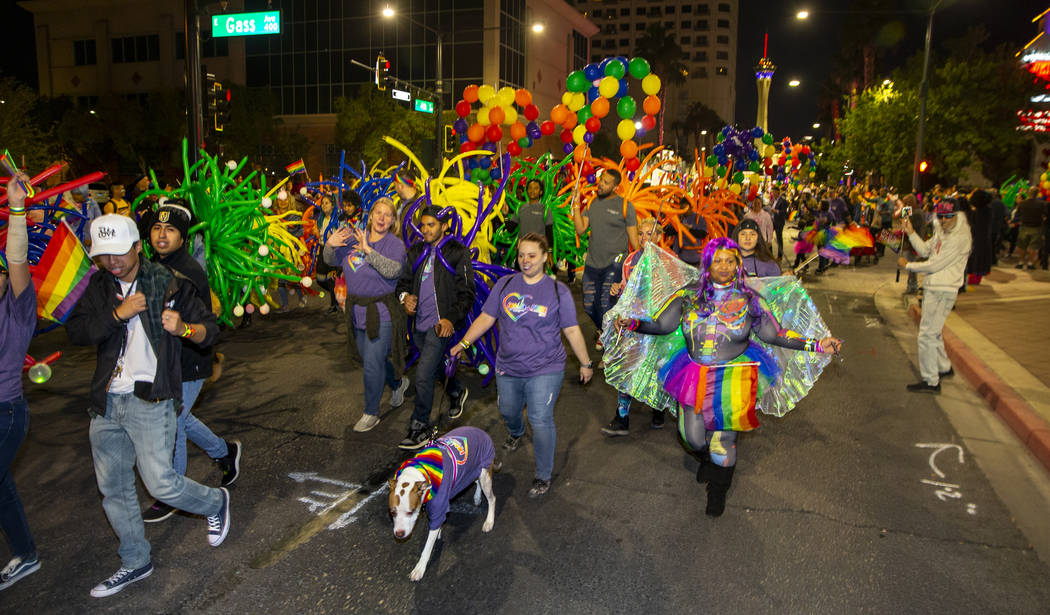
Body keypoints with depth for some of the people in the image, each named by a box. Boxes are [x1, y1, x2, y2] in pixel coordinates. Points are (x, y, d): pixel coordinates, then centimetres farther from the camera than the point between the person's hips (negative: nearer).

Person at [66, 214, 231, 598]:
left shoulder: (168, 284, -6)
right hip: (106, 403, 6)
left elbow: (210, 329, -5)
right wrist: (118, 314, -18)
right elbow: (76, 332, -4)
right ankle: (135, 563, 32)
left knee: (161, 484, -8)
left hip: (149, 401, -5)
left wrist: (184, 328, -25)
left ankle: (215, 502, 23)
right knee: (113, 489, 14)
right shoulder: (99, 287, 7)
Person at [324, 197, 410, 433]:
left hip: (382, 313, -6)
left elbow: (392, 270, -28)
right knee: (373, 359, 21)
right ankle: (398, 383, 49)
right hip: (357, 311, 6)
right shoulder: (354, 238, 3)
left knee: (372, 365, -5)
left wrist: (368, 250, -32)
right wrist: (330, 245, -9)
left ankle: (371, 413, 14)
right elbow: (332, 261, 12)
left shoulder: (395, 244, -11)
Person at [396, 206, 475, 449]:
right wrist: (405, 296, -5)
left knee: (423, 375, -11)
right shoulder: (416, 251, 10)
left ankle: (420, 429, 1)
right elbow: (404, 280, 18)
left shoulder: (457, 252, -7)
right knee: (436, 366, 23)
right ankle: (456, 392, 52)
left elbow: (466, 292, -8)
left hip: (441, 323, -7)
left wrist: (451, 318, -19)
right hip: (420, 322, 7)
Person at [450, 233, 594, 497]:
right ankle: (516, 433, 58)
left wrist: (586, 363, 4)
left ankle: (543, 476, 11)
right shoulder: (505, 285, 2)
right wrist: (464, 342, -1)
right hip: (508, 368, 4)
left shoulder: (558, 291, -5)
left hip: (545, 370, -4)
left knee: (540, 421, -7)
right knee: (507, 412, 22)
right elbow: (486, 317, 6)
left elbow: (572, 330, 0)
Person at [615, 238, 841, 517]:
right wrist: (633, 324, -15)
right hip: (694, 376, 2)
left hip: (733, 377, -2)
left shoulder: (749, 299, -2)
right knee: (693, 436, 11)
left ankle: (718, 492, 31)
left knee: (723, 439, 1)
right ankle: (707, 459, 50)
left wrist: (816, 345, -5)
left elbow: (774, 334, 2)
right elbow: (661, 325, 2)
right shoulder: (689, 296, 0)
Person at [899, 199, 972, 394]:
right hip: (932, 288, 10)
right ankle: (944, 368, 41)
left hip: (942, 291, -10)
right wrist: (911, 232, 2)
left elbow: (935, 265, -20)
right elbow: (925, 250, 13)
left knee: (927, 335, -7)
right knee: (933, 332, 23)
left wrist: (908, 266, -8)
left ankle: (931, 381, 0)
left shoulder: (959, 237, -20)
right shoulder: (941, 231, 9)